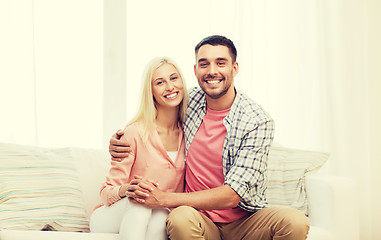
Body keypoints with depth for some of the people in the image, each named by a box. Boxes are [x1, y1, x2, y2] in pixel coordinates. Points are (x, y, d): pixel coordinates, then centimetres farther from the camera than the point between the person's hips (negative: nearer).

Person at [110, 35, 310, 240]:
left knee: (295, 222, -31)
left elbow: (232, 195, -17)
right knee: (180, 218, -35)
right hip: (200, 220, 1)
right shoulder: (189, 101, 1)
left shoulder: (257, 121, -11)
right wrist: (119, 142, -2)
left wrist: (164, 199, -22)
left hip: (244, 221, -1)